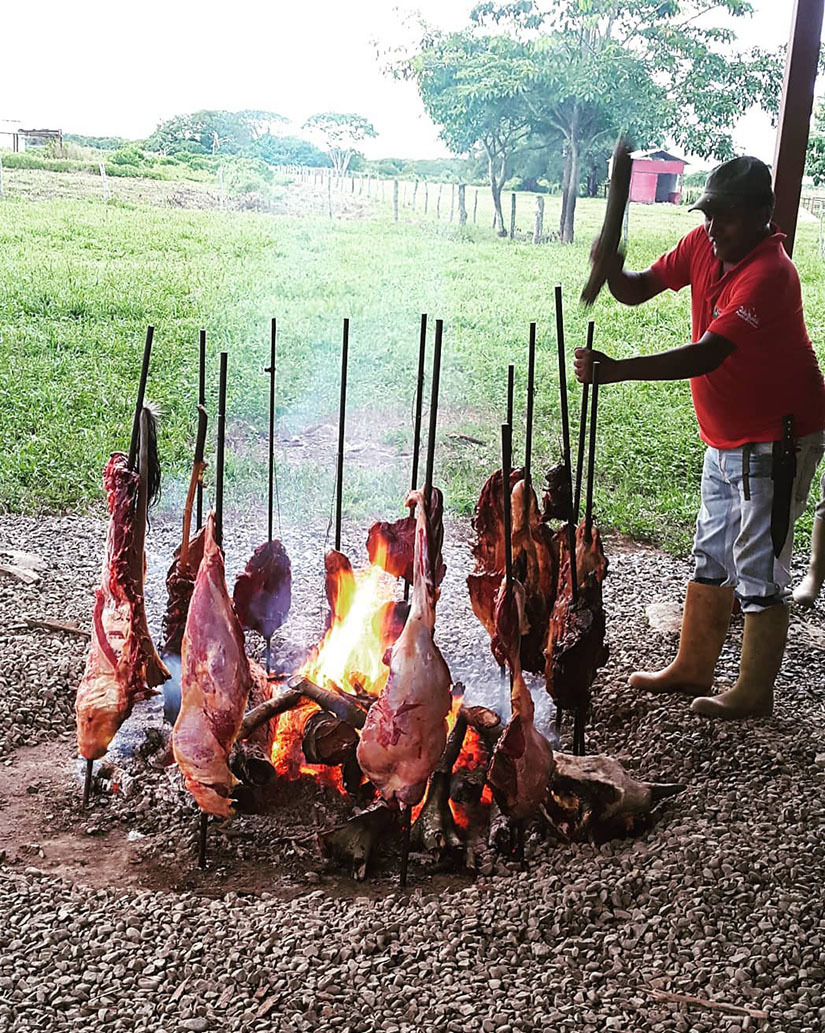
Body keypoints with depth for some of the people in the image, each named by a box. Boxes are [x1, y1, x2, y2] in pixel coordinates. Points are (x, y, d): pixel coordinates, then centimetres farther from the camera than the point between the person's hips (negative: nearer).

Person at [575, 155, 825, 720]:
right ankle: (692, 668, 30)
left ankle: (754, 693, 12)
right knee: (712, 556, 17)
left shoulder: (767, 274, -26)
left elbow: (706, 356, -34)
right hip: (727, 438, 9)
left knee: (760, 566, -1)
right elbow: (637, 291, 5)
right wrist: (612, 269, -18)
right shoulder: (703, 244, 0)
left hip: (777, 439, -9)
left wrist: (616, 370, -39)